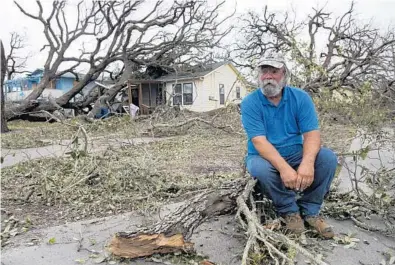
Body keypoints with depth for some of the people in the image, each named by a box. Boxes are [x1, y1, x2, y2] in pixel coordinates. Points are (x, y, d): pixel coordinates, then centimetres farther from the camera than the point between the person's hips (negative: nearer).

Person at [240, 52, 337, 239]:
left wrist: (307, 162, -35)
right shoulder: (250, 103, -12)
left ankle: (310, 211, -3)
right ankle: (289, 211, -7)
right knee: (259, 168, -35)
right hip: (265, 157, -2)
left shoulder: (300, 97, -5)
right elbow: (259, 141, -23)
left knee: (328, 157, -23)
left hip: (295, 153, 3)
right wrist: (284, 168, -38)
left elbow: (311, 134, -14)